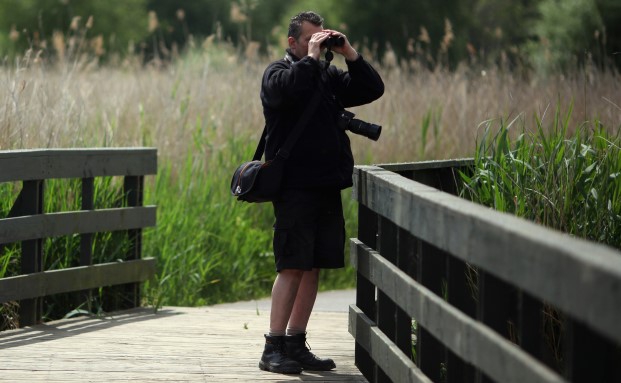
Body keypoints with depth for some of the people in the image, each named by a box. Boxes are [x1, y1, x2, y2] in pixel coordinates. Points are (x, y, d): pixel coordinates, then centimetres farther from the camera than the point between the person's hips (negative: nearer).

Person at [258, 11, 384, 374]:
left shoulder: (330, 75, 17)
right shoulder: (278, 72, 0)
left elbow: (373, 89, 11)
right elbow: (289, 89, -24)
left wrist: (350, 53, 2)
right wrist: (311, 57, -13)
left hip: (328, 187, 7)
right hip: (294, 186, -7)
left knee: (314, 268, 8)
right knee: (293, 267, -11)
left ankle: (296, 344, 15)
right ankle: (273, 348, -9)